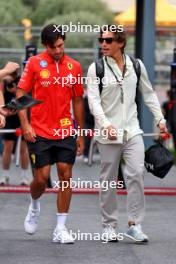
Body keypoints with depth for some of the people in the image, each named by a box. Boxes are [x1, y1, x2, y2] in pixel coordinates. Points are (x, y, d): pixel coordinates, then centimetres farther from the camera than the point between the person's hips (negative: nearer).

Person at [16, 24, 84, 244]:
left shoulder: (74, 66, 5)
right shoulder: (34, 63, -2)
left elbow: (78, 101, 12)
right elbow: (21, 95, 0)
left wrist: (81, 135, 12)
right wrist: (25, 125, -10)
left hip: (65, 131, 2)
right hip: (39, 132, -2)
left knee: (66, 175, -4)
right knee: (41, 177, -4)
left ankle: (60, 229, 2)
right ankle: (34, 206, 31)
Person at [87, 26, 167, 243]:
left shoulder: (136, 65, 5)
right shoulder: (96, 69, -3)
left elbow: (148, 93, 16)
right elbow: (93, 101, -10)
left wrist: (159, 119, 10)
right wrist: (105, 124, -24)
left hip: (132, 130, 2)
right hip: (108, 133, -2)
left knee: (136, 174, -10)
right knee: (109, 180, 4)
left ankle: (134, 224, -6)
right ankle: (109, 225, 14)